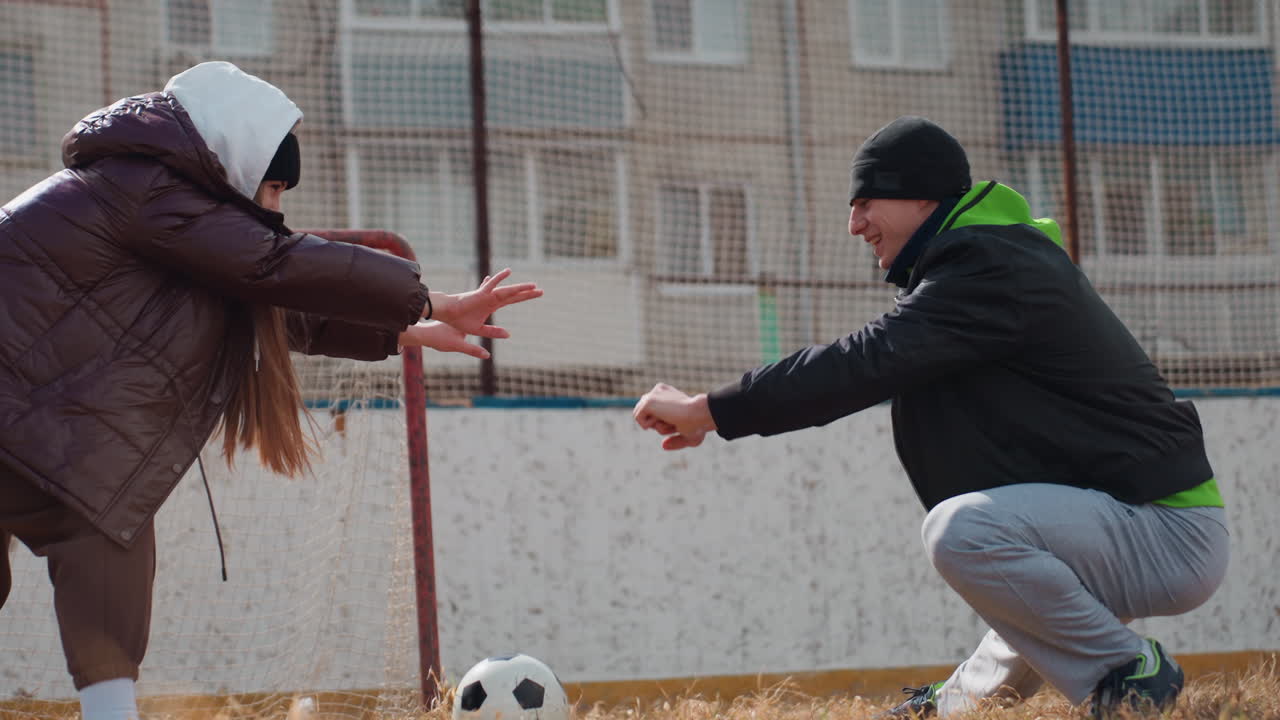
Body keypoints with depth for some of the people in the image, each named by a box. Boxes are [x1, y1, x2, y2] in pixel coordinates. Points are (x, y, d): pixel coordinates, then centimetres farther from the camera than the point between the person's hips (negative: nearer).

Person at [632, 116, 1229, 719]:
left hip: (1172, 534, -11)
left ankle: (1129, 671, -18)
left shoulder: (991, 270, -15)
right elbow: (873, 368, 18)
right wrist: (715, 418, 8)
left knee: (961, 527, -28)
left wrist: (710, 408, -19)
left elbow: (867, 361, -23)